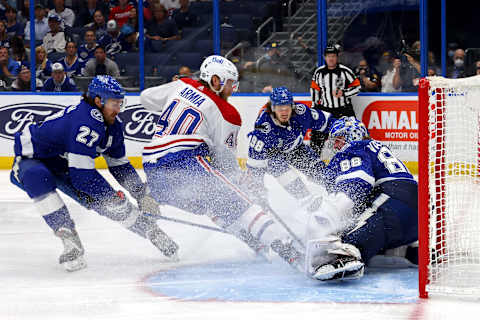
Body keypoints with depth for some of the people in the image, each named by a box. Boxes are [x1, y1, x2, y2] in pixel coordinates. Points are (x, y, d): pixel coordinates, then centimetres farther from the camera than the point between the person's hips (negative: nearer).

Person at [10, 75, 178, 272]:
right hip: (31, 158, -8)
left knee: (105, 199, -3)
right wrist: (112, 197, -24)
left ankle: (150, 230, 18)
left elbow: (120, 166, 10)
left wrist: (142, 195, 3)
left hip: (64, 164, 8)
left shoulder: (112, 126, -5)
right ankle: (69, 240, -37)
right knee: (37, 179, -41)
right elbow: (81, 175, -35)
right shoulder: (86, 123, -35)